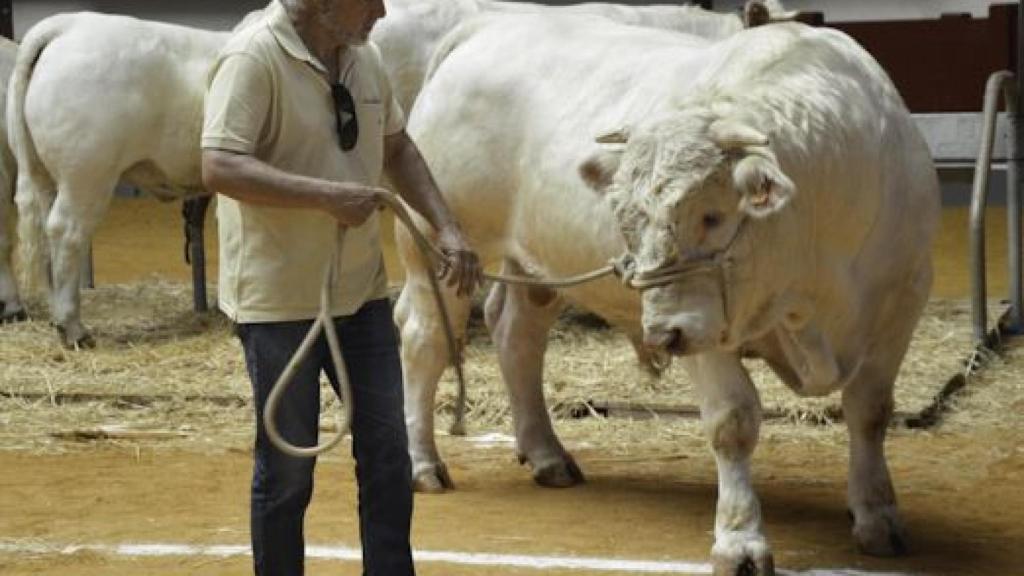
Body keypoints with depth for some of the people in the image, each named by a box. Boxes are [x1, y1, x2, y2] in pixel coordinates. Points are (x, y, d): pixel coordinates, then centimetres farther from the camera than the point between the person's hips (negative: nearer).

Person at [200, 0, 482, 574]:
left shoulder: (364, 57, 6)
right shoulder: (254, 56, -17)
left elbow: (398, 147, 19)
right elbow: (220, 166, -26)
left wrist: (447, 227, 8)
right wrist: (328, 195, -30)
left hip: (362, 293, 7)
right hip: (280, 302, -7)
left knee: (387, 456, 11)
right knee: (286, 468, 6)